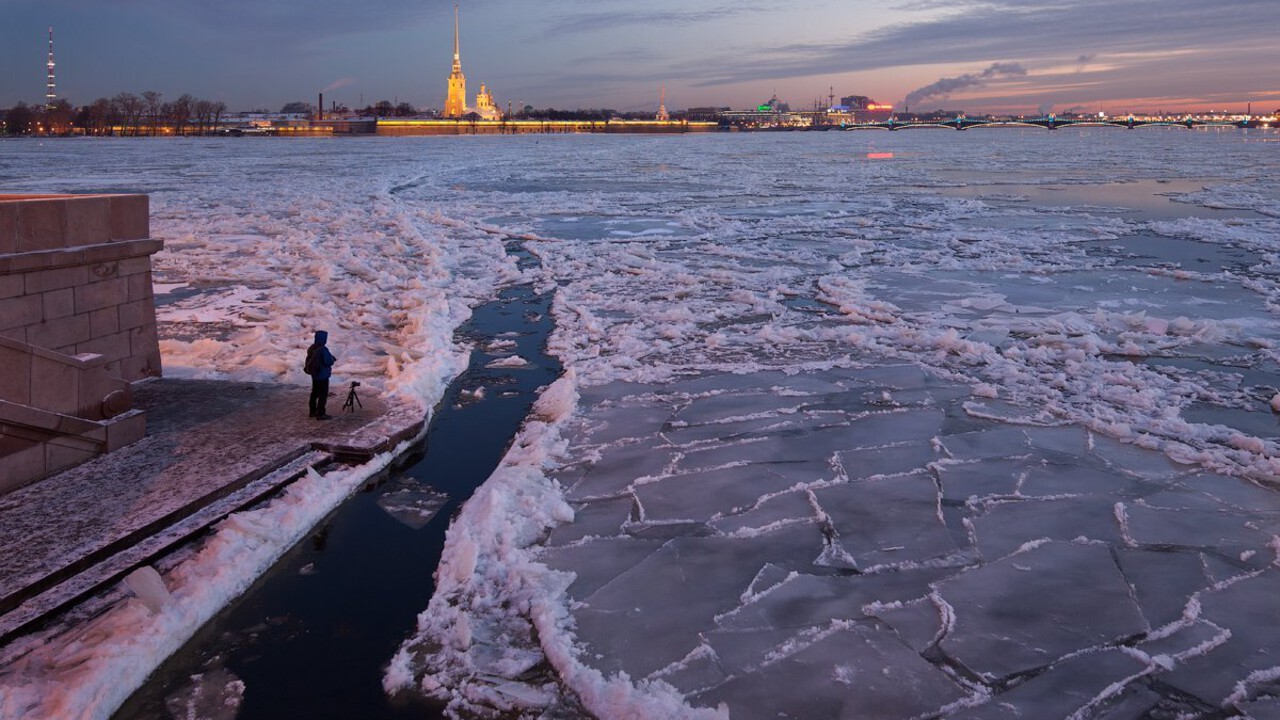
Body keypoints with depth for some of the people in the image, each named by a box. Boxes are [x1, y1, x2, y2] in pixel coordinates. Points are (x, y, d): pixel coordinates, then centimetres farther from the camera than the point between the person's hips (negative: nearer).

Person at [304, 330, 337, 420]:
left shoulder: (312, 348, 3)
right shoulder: (323, 350, -24)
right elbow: (328, 362, -22)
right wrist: (333, 359, 1)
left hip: (314, 374, 8)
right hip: (323, 375, -8)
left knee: (314, 392, 19)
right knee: (323, 394, 0)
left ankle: (313, 411, 28)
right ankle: (320, 414, 3)